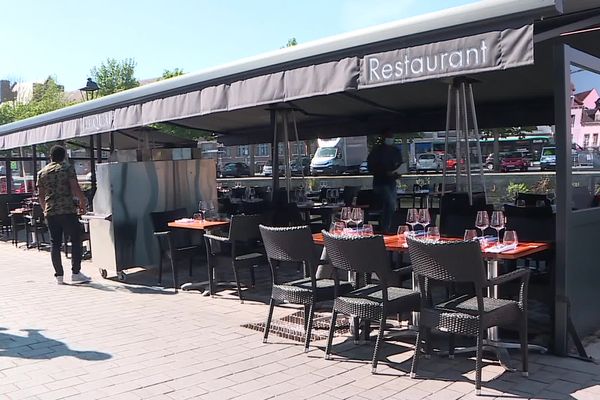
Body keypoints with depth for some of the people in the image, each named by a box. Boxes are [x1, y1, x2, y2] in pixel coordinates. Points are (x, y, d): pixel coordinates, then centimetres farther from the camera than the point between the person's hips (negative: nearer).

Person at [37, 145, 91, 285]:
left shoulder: (42, 172, 12)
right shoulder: (68, 168, -1)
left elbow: (40, 195, 13)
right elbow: (75, 188, -11)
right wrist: (83, 201, 2)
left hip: (50, 213, 5)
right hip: (68, 210, -5)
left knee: (55, 244, 7)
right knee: (76, 240, 2)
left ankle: (59, 276, 9)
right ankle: (76, 273, -1)